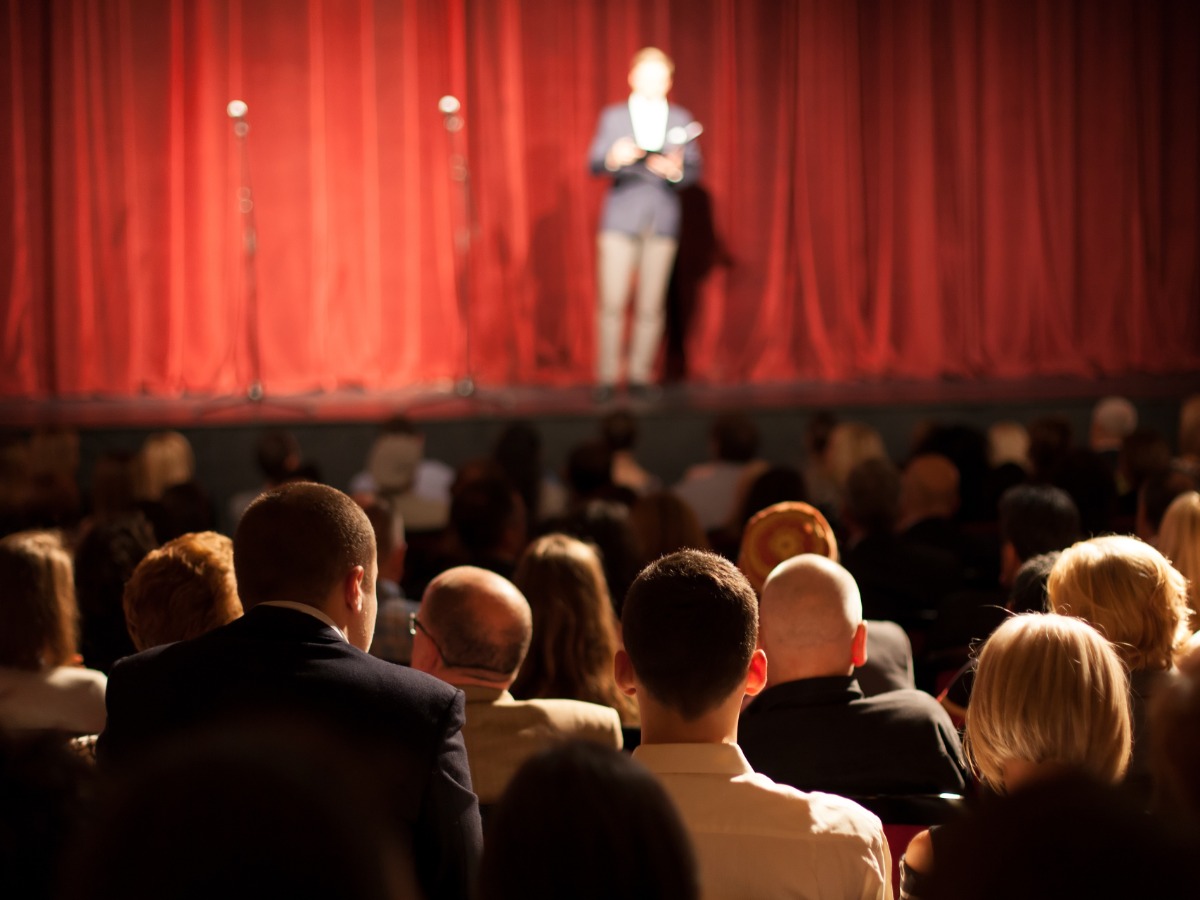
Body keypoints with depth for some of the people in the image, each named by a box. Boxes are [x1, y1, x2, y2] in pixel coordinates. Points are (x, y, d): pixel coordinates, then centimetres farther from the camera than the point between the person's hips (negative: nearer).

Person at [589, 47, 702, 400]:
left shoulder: (680, 119, 13)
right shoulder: (613, 116, 10)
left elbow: (693, 168, 8)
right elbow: (594, 163, 2)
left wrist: (674, 170, -14)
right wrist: (613, 158, -20)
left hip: (662, 222, 1)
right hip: (621, 220, -1)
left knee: (651, 306, -1)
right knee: (612, 302, -8)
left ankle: (640, 375, 7)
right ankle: (606, 377, -3)